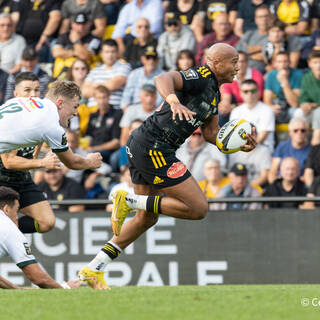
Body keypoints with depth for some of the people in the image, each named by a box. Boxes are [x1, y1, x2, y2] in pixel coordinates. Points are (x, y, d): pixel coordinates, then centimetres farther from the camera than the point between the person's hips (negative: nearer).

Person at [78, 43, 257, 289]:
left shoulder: (214, 93, 18)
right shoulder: (201, 77, -12)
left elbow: (211, 133, 22)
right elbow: (163, 79, -29)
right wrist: (173, 100, -49)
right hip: (153, 147, -11)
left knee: (148, 218, 20)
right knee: (198, 208, -10)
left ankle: (94, 269, 22)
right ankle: (129, 201, -8)